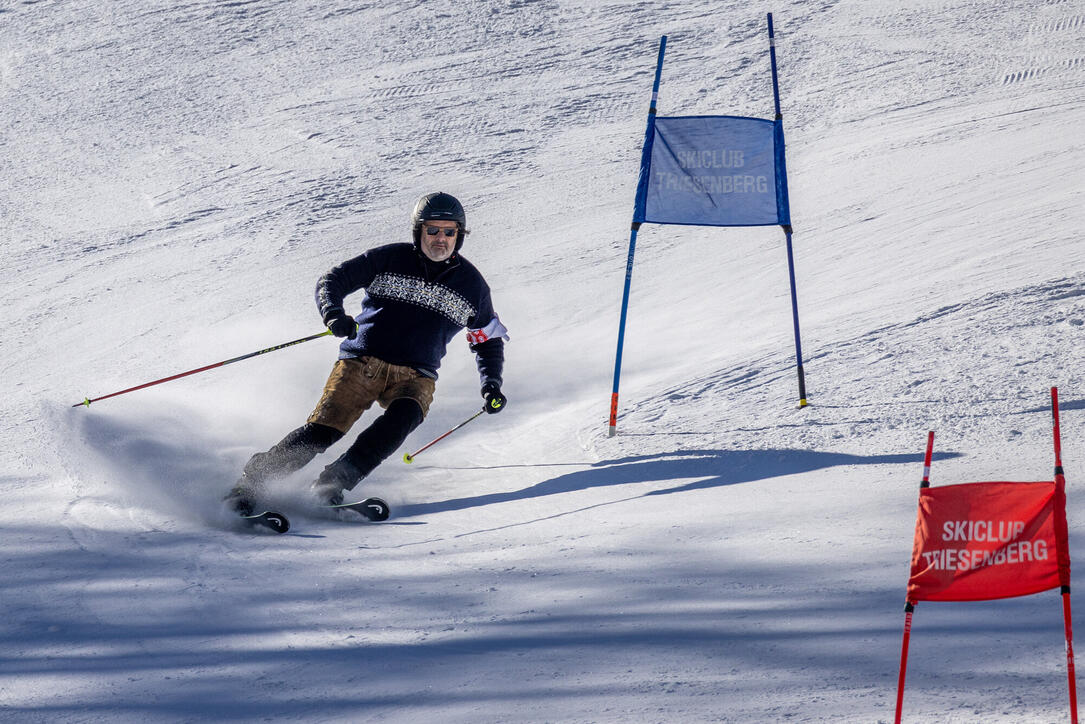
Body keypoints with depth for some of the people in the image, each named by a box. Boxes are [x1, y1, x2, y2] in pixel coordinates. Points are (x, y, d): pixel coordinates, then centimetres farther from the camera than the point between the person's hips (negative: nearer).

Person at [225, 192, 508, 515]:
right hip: (362, 363, -2)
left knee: (400, 419, -31)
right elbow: (332, 281, 1)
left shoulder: (471, 285, 9)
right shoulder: (389, 259, 2)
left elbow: (489, 340, 23)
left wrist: (491, 385, 7)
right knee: (323, 428, -19)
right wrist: (334, 315, -20)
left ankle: (333, 483, -32)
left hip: (415, 377, 2)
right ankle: (249, 483, -13)